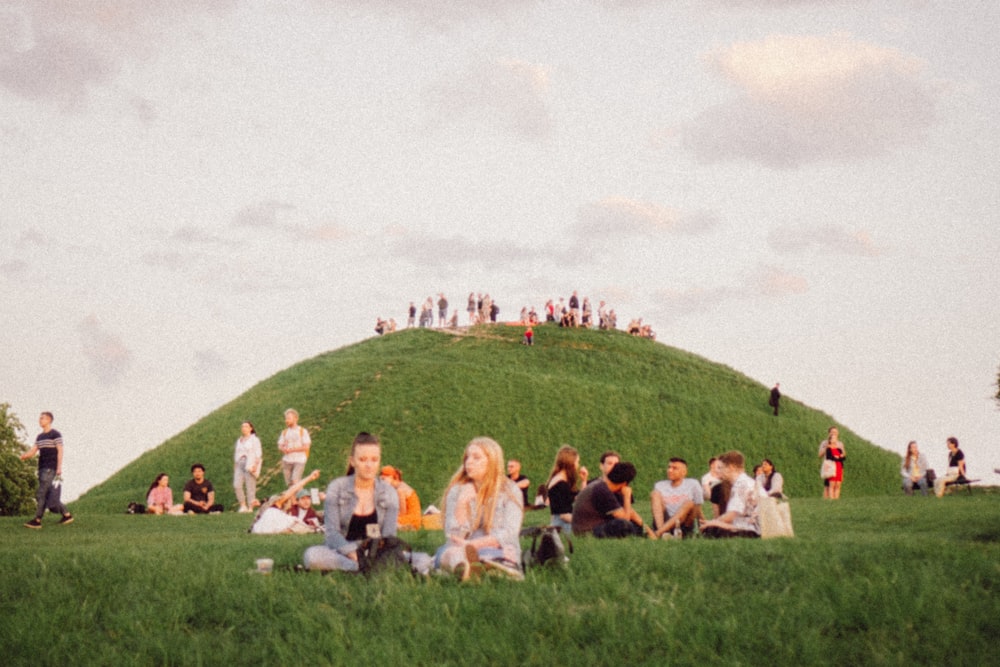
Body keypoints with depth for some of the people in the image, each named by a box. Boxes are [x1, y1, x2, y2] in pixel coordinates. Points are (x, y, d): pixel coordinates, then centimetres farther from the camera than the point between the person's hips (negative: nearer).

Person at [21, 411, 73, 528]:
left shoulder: (55, 434, -5)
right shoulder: (39, 437, 18)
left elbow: (60, 451, -9)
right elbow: (33, 451, 11)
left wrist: (59, 467, -16)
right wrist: (24, 456, -10)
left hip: (51, 469, -8)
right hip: (42, 469, 8)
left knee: (41, 494, -12)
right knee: (49, 495, 9)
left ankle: (37, 520, -12)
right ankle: (66, 515, 16)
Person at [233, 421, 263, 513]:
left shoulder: (254, 439, 4)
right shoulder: (239, 440, 20)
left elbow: (258, 454, -2)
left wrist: (255, 465, -13)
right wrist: (234, 466, 13)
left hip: (250, 466, -5)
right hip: (239, 465, 5)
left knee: (250, 486, -5)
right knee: (237, 485, -11)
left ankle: (250, 507, -1)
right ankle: (243, 505, -3)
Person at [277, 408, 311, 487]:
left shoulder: (303, 431, -1)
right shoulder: (284, 432, 13)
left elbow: (306, 446, -8)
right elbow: (280, 446, 12)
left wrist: (292, 449, -14)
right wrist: (284, 449, -12)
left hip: (299, 460, -5)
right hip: (287, 460, 5)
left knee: (295, 481, -19)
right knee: (289, 483, 3)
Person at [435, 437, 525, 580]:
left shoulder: (510, 491, 7)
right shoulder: (457, 491, 14)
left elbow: (508, 534, -4)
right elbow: (453, 535, 5)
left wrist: (472, 545, -16)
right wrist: (462, 503, -10)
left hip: (499, 554, -1)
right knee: (444, 552, -36)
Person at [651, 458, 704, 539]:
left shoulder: (692, 484, 5)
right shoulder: (660, 485, 11)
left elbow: (698, 510, 5)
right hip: (662, 523, 2)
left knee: (689, 503, -27)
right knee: (655, 493, -13)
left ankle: (658, 532, -45)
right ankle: (663, 532, -40)